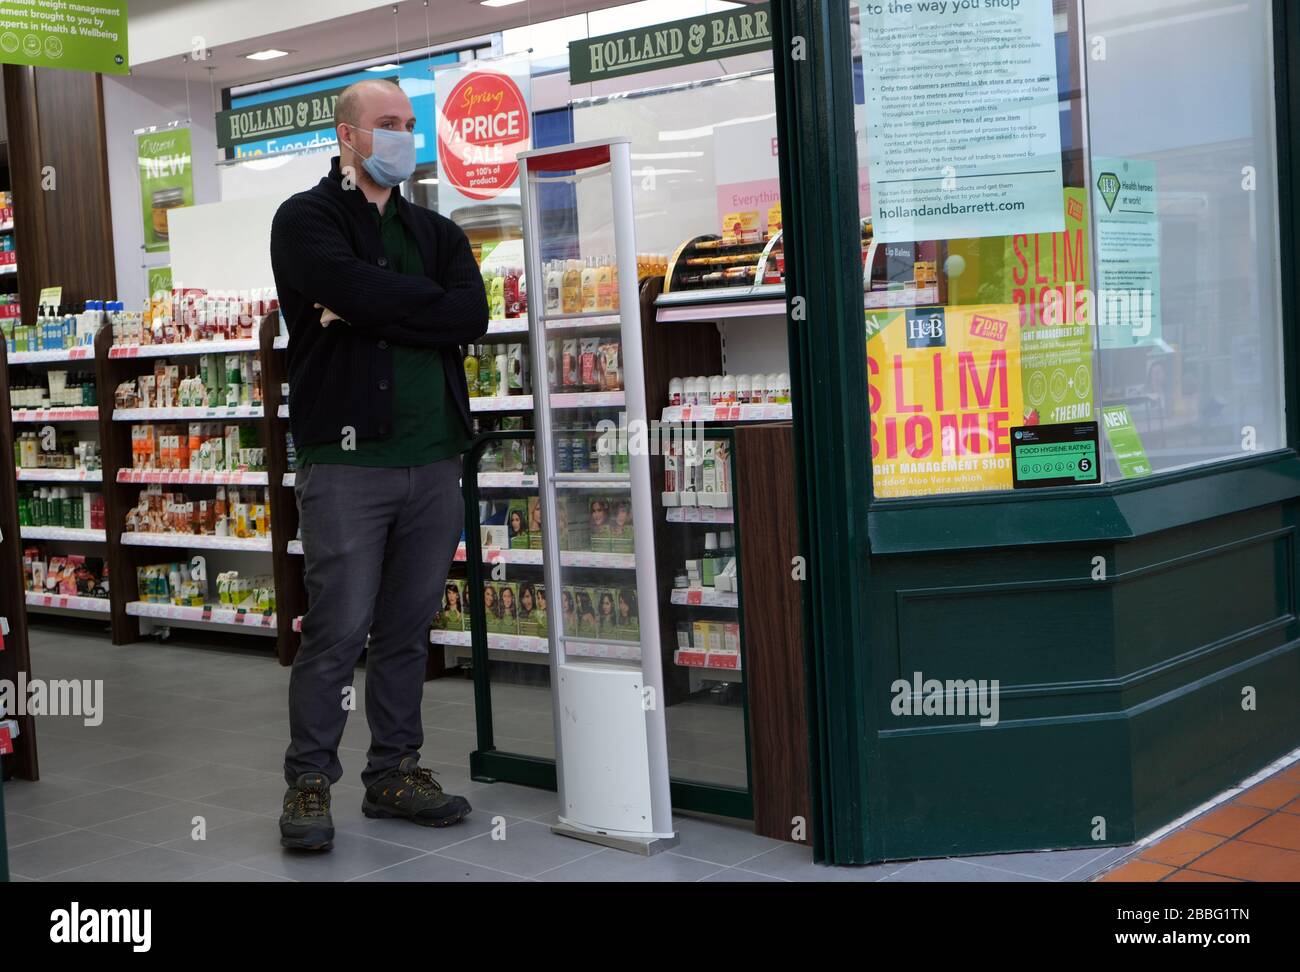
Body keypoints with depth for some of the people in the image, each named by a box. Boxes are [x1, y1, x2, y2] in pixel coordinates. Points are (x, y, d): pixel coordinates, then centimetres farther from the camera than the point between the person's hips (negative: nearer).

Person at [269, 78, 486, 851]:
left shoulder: (437, 232, 17)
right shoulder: (308, 220, 3)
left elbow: (473, 315, -2)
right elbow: (353, 288, -19)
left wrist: (369, 312, -9)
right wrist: (427, 301, -4)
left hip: (435, 460, 5)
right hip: (347, 458, -5)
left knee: (409, 628, 10)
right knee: (339, 629, -5)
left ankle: (395, 772, 20)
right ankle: (310, 782, 7)